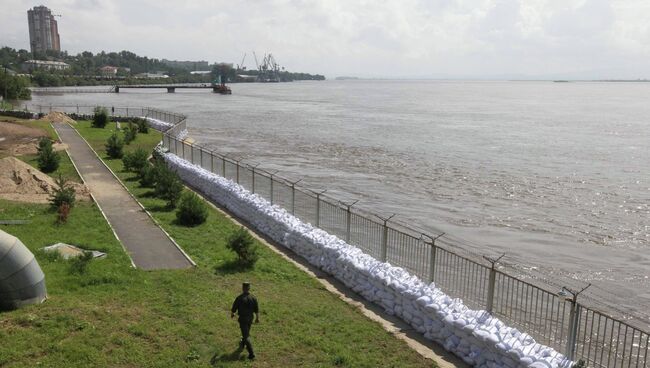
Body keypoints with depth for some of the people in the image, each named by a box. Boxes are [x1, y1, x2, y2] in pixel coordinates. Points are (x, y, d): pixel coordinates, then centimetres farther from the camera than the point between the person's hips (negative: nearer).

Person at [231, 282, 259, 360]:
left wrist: (232, 314, 13)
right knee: (246, 332, 28)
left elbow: (234, 308, -9)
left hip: (242, 319, -5)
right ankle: (243, 344, 52)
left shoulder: (239, 298, -20)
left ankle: (251, 353, -9)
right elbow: (256, 310, -2)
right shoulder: (253, 297, -8)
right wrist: (257, 318, 13)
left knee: (246, 336, -2)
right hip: (250, 318, 5)